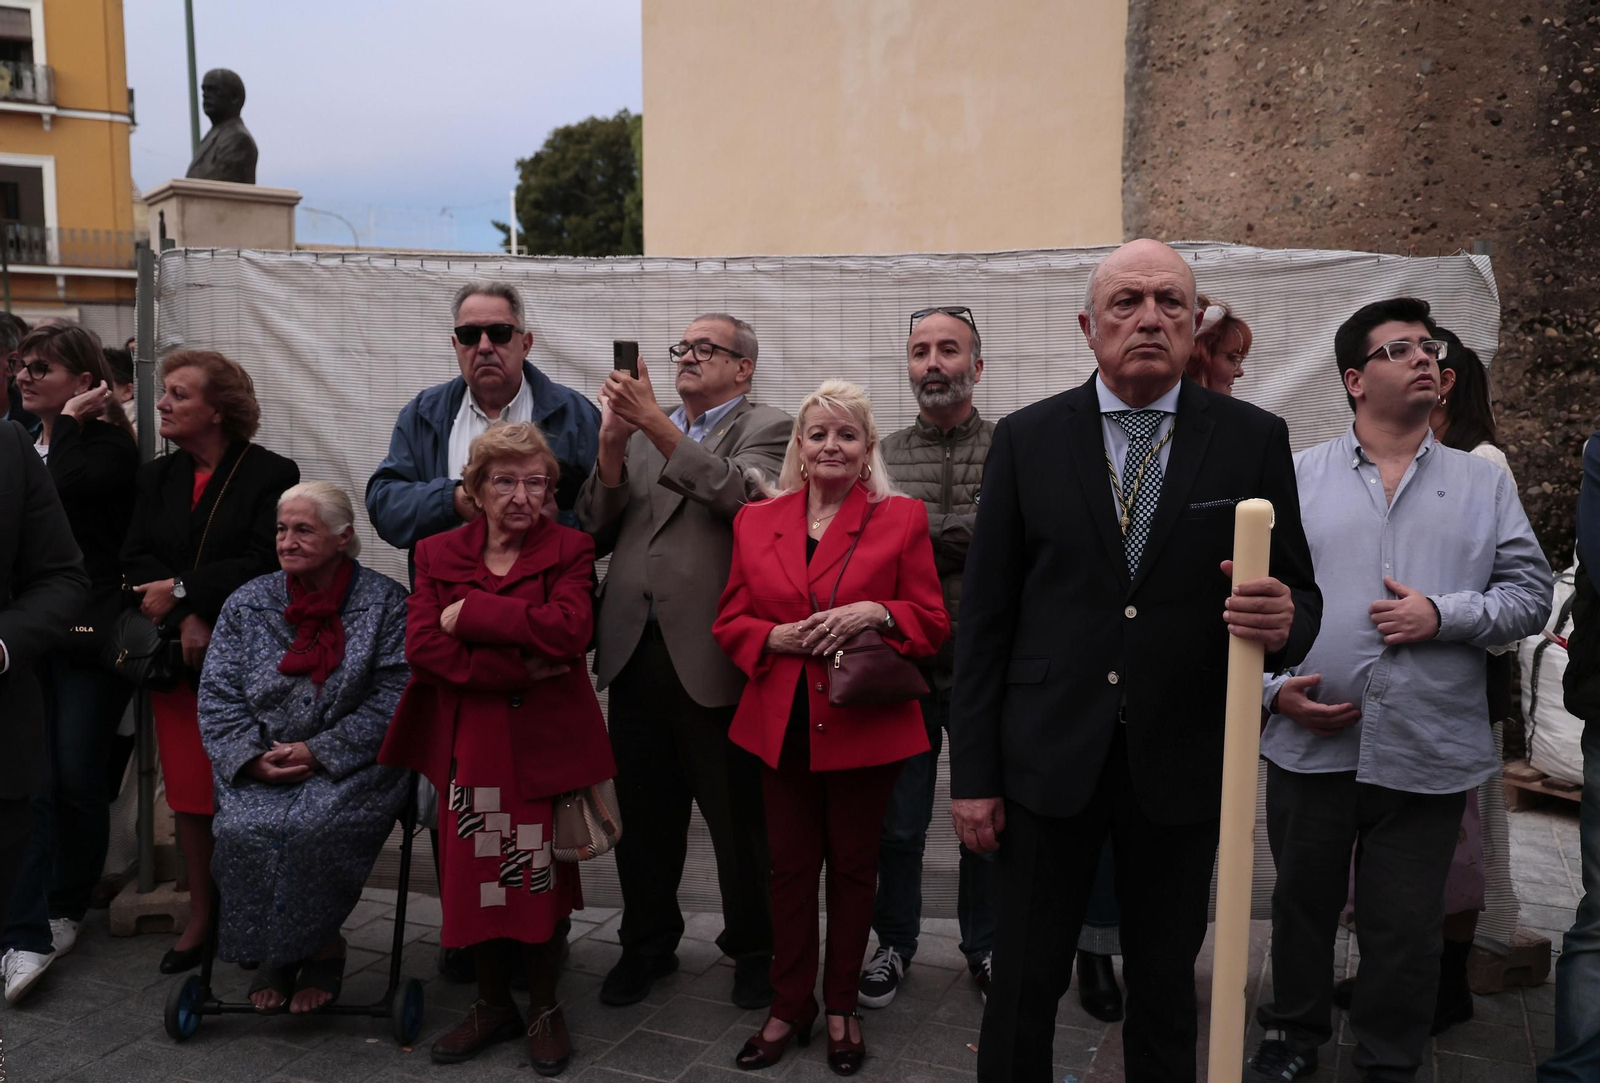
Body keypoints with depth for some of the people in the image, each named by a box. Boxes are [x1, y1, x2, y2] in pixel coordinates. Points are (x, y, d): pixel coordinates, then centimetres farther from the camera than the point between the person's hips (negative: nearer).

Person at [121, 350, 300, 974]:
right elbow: (137, 560, 4)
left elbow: (266, 564, -14)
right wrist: (186, 620, -12)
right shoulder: (157, 478, 14)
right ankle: (201, 915, 20)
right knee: (189, 789, 8)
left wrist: (181, 590, -11)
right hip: (178, 658, 5)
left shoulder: (271, 474, -4)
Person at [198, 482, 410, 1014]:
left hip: (352, 766, -3)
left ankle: (315, 948, -3)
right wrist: (253, 758, -10)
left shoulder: (385, 602, -2)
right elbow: (218, 697, 7)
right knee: (243, 828, -25)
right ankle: (274, 951, 0)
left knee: (312, 828, -30)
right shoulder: (247, 603, 10)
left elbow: (393, 699, -9)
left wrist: (320, 752, -15)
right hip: (259, 767, 4)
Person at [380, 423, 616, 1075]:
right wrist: (516, 667, -17)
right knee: (475, 875, 8)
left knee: (541, 876, 4)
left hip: (544, 742, -2)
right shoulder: (438, 554, 7)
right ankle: (492, 1004, 30)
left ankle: (544, 1008, 26)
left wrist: (470, 613, -15)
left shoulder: (569, 550, -1)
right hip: (468, 743, 2)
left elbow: (569, 628, -19)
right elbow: (421, 645, -8)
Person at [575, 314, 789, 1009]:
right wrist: (612, 448, -7)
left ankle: (752, 947, 27)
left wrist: (658, 427, -21)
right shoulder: (641, 430, 16)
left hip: (712, 657, -5)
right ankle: (647, 943, 34)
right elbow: (596, 532, 8)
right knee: (643, 813, 16)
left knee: (739, 816, 7)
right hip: (635, 652, 5)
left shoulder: (765, 429, 2)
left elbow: (742, 494, -19)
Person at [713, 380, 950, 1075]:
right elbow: (730, 623, 8)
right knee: (790, 866, 10)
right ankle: (790, 1006, 27)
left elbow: (932, 624, 0)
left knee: (853, 866, 11)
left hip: (863, 724, -2)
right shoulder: (756, 522, 7)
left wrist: (875, 612, -19)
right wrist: (782, 638, -11)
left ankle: (842, 1007, 29)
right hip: (782, 724, 2)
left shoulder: (901, 519, -1)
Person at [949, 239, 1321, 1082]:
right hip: (1050, 758, 0)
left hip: (1181, 761, 1)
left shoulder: (1254, 440, -1)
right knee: (1024, 982, 11)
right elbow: (984, 616, -1)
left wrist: (1282, 623, -23)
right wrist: (973, 773, -2)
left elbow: (1300, 595, 3)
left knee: (1165, 984, 17)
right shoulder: (1027, 439, -1)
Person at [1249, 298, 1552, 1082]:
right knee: (1302, 905, 16)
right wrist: (1274, 687, -9)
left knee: (1406, 928, 11)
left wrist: (1445, 616, -12)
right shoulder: (1296, 477, 3)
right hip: (1311, 744, 0)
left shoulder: (1483, 484, 6)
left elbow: (1530, 593, 3)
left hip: (1427, 753, 0)